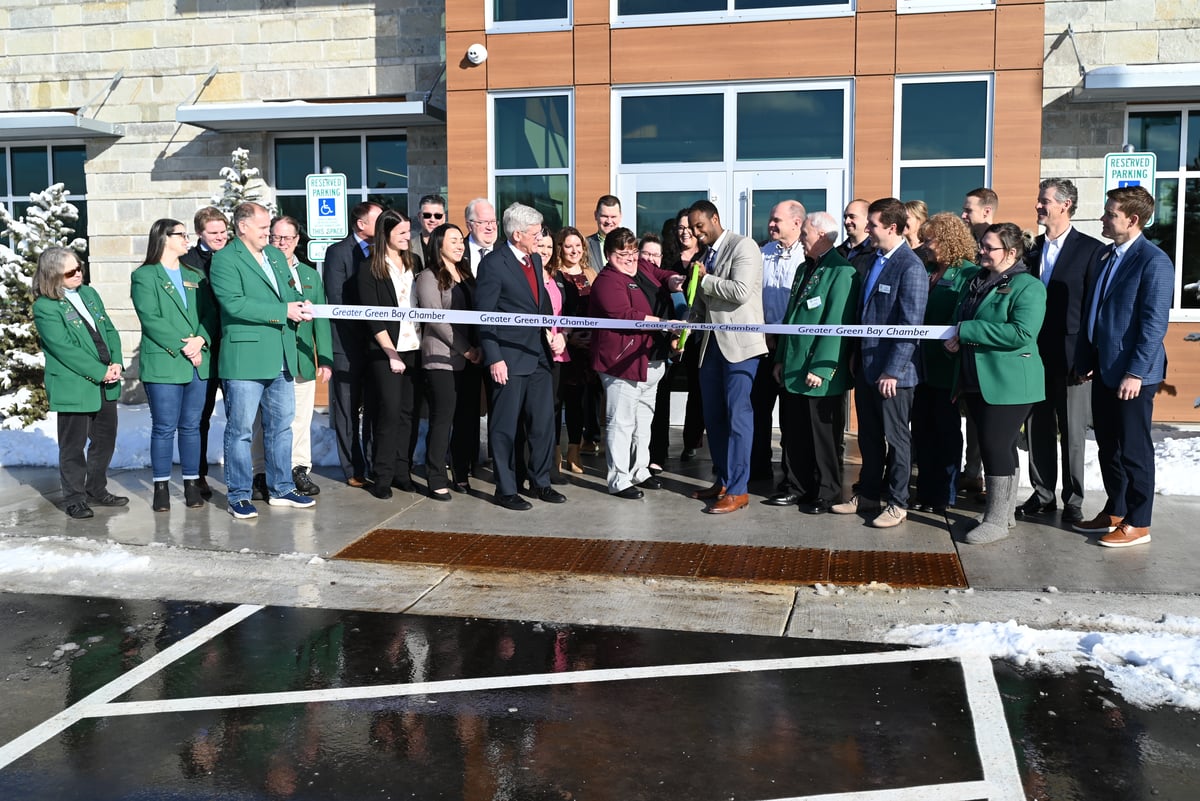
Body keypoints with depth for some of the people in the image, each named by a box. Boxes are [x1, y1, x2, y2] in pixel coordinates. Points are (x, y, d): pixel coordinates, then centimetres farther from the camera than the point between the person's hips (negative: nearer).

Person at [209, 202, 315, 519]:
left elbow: (290, 292, 23)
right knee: (240, 430, 0)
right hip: (245, 358, -7)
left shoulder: (276, 255, 17)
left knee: (281, 426, 14)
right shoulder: (225, 259, -7)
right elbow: (234, 304, -19)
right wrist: (284, 311, -18)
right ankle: (239, 496, 9)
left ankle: (282, 489, 25)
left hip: (281, 359, 7)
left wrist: (299, 305, -2)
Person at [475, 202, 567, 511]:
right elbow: (484, 316, -12)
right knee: (504, 427, 4)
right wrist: (494, 358, -17)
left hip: (539, 356, 7)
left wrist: (553, 333, 6)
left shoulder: (535, 259, 12)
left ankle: (540, 482, 26)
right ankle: (506, 490, 15)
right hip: (509, 358, -7)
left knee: (544, 422, 12)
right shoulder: (494, 263, -11)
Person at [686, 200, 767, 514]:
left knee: (738, 415, -7)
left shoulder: (743, 245, -7)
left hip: (739, 343, -8)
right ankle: (723, 481, 22)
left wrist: (704, 279, -10)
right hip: (711, 343, 8)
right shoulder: (706, 254, 17)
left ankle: (738, 490, -2)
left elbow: (740, 292, -20)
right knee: (713, 416, 11)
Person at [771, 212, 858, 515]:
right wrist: (781, 359, 15)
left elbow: (836, 325, -18)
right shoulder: (804, 268, 16)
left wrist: (820, 368, -20)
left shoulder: (841, 272, -13)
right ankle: (797, 487, 24)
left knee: (824, 436, 4)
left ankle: (826, 494, 15)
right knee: (794, 434, 12)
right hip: (793, 370, 8)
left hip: (820, 374, -8)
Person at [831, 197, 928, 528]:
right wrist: (857, 357, 14)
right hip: (866, 365, 8)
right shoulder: (875, 261, 10)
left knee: (896, 437, 5)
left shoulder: (910, 268, -16)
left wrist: (892, 371, -19)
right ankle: (868, 494, 27)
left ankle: (897, 503, 17)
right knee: (869, 435, 15)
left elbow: (910, 326, -18)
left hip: (892, 371, -8)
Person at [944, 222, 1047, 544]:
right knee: (994, 448, 14)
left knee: (997, 447, -6)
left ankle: (998, 521, 4)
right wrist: (957, 339, -2)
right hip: (977, 380, 8)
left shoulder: (1027, 286, -12)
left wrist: (967, 331, -22)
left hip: (1008, 382, -8)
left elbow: (1022, 333, -24)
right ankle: (998, 512, 24)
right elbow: (961, 321, 23)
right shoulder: (977, 282, 13)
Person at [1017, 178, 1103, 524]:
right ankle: (1042, 495, 21)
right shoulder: (1031, 250, 10)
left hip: (1071, 356, -5)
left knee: (1072, 432, 4)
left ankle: (1073, 501, 15)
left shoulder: (1091, 249, -4)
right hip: (1034, 353, 5)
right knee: (1037, 429, 10)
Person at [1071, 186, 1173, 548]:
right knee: (1108, 447, 15)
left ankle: (1138, 524, 13)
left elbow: (1154, 324, -18)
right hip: (1103, 369, 8)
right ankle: (1114, 512, 28)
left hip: (1131, 373, -8)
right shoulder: (1107, 254, 11)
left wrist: (1135, 373, -20)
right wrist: (1085, 359, 12)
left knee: (1134, 450, 2)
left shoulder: (1154, 261, -14)